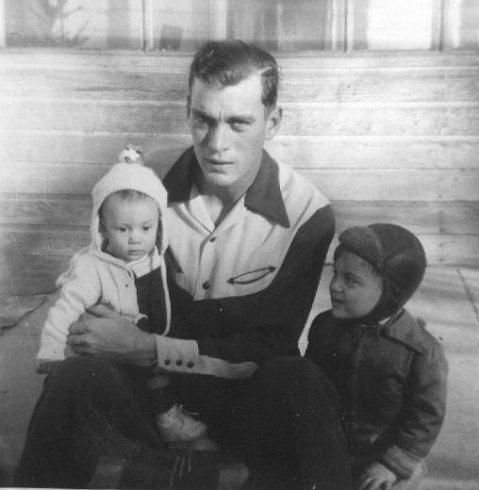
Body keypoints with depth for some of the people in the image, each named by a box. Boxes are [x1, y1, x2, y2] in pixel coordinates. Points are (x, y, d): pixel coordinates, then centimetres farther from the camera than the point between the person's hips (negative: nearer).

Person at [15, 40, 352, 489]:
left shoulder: (307, 215, -12)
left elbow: (269, 349, -12)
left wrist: (149, 349, -21)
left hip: (246, 390, -1)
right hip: (159, 381, 2)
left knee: (300, 384, -34)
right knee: (76, 380, -29)